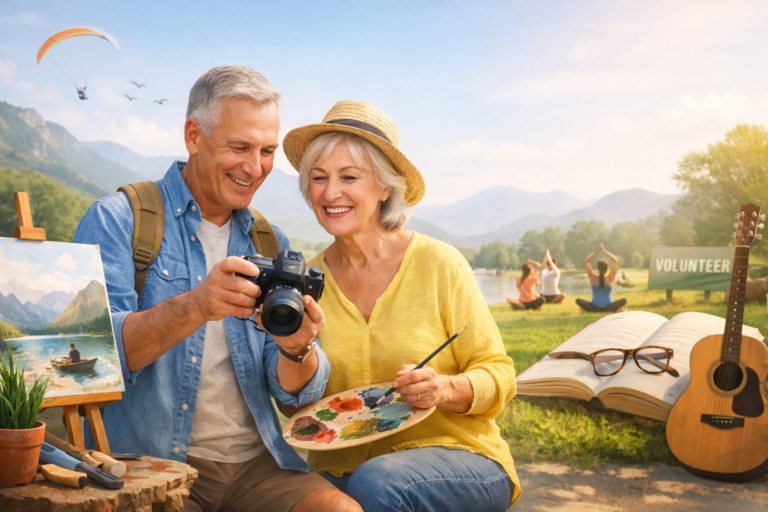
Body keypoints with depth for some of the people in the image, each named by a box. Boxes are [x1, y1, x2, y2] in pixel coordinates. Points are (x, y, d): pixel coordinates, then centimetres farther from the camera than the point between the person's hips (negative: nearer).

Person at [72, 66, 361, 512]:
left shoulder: (270, 245, 12)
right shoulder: (117, 220, -1)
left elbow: (297, 393, 6)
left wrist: (296, 349, -17)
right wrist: (194, 307, -29)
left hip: (256, 462, 4)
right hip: (151, 462, -3)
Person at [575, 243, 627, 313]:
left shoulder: (593, 278, -12)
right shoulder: (610, 279, -13)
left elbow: (586, 261, -10)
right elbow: (616, 260, -12)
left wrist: (597, 250, -10)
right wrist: (604, 251, -9)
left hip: (594, 308, 1)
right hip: (607, 308, -1)